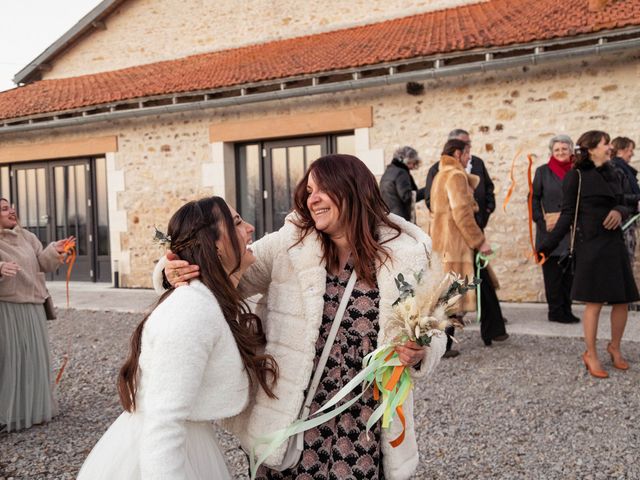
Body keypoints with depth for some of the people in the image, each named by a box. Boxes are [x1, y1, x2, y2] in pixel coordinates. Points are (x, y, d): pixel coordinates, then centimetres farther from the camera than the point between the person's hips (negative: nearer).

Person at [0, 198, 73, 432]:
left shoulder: (26, 236, 10)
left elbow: (43, 264, 9)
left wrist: (54, 251, -9)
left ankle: (34, 406, 26)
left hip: (32, 307, 6)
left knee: (34, 357, 12)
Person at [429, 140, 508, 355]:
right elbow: (462, 213, -19)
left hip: (442, 240, 10)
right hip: (456, 242, -10)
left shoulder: (441, 175, 19)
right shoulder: (456, 176, -12)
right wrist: (480, 241, -16)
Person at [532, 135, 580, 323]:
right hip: (550, 232, -2)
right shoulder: (543, 171, 4)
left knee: (570, 273, 7)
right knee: (552, 274, 0)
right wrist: (542, 222, -8)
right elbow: (534, 198, 2)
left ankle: (566, 310, 16)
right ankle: (555, 310, 6)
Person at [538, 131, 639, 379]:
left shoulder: (612, 174, 11)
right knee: (595, 302, -2)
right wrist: (546, 246, -15)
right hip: (591, 246, -6)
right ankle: (591, 355, 13)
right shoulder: (576, 176, -8)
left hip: (614, 244, 6)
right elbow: (567, 215, -9)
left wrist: (619, 211, -6)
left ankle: (614, 347, 29)